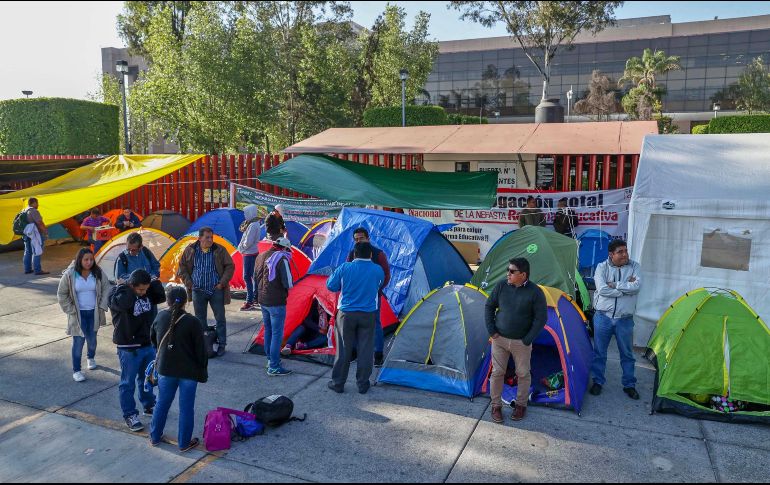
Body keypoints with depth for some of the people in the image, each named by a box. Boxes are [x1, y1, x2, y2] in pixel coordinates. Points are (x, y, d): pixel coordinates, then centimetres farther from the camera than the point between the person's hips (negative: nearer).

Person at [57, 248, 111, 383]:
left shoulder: (98, 273, -6)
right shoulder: (70, 274, -13)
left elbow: (106, 289, 1)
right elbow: (62, 294, -4)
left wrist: (102, 306, -6)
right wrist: (71, 310, -8)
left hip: (94, 313, 3)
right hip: (78, 314, -3)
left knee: (92, 339, 15)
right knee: (78, 341, -3)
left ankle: (91, 357, 46)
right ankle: (76, 370, 11)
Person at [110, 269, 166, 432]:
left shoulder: (147, 292, 1)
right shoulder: (117, 293, -20)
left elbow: (162, 297, 6)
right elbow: (123, 303, -41)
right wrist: (125, 286, -25)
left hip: (147, 344, 7)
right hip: (128, 347, -6)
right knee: (128, 382, 7)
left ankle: (149, 405, 39)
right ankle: (130, 414, 20)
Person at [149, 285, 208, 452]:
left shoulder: (160, 317, -2)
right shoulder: (193, 322, -16)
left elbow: (153, 339, 15)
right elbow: (200, 350, -12)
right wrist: (203, 372, -1)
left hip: (165, 369, 4)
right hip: (189, 371, -4)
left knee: (162, 403, 19)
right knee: (186, 407, 7)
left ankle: (155, 437, 32)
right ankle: (184, 442, 15)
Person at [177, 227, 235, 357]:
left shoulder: (220, 250, -6)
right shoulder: (190, 250, -1)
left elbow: (230, 267, -2)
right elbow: (182, 267, 8)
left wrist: (222, 283, -8)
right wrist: (189, 283, 0)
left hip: (216, 290, -1)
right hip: (198, 291, 2)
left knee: (220, 318, 5)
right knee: (200, 319, 12)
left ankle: (222, 344, 17)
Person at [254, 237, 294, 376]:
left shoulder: (260, 257, 8)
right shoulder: (282, 259, -16)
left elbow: (255, 278, 16)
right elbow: (288, 283, -18)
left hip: (262, 300, 8)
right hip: (276, 302, -8)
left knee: (268, 330, 20)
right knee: (277, 334, 0)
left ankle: (270, 359, 33)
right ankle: (274, 367, 4)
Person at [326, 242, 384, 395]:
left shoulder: (344, 268, -10)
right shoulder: (378, 270, -5)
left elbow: (330, 286, -2)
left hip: (346, 314, -1)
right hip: (368, 315, 1)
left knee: (343, 349, 8)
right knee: (365, 350, 9)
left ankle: (338, 383, 17)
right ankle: (363, 384, 17)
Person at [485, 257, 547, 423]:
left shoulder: (535, 292, -14)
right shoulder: (501, 286, -6)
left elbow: (541, 318, -11)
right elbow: (489, 307, 4)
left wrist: (527, 340, -12)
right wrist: (491, 331, -3)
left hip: (521, 342, -2)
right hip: (499, 339, 2)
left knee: (523, 374, 12)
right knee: (497, 372, 7)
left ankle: (521, 405, 32)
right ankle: (496, 405, 23)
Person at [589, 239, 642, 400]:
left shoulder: (634, 266, 0)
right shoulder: (602, 267, -5)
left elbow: (637, 286, -18)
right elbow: (602, 289, -20)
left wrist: (614, 285, -18)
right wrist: (626, 287, -16)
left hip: (625, 319, 1)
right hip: (603, 317, -1)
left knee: (627, 354, 13)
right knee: (599, 352, 9)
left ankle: (629, 385, 29)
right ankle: (597, 382, 25)